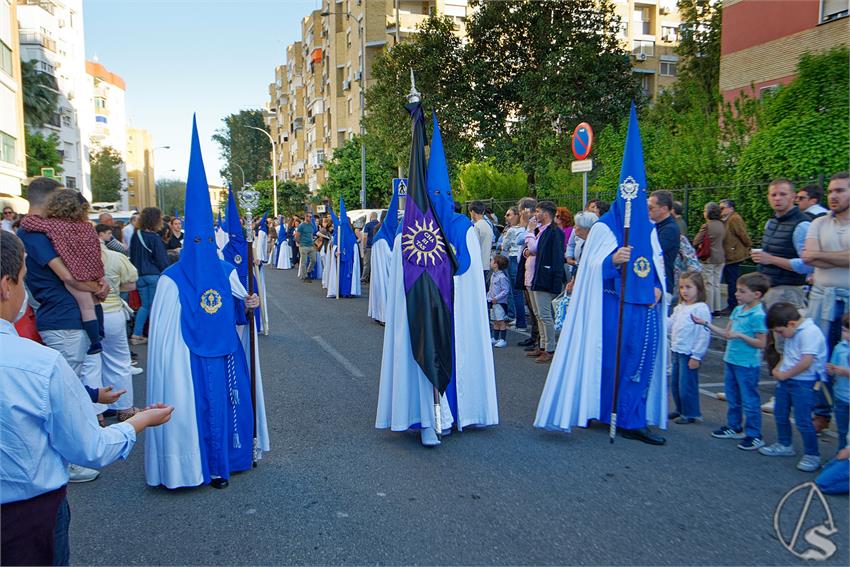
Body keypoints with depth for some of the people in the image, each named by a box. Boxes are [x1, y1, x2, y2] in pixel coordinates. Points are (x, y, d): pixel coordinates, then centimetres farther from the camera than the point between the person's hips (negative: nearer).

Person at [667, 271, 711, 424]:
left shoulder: (701, 309, -14)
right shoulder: (679, 308, 12)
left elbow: (704, 335, -16)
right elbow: (670, 325, 17)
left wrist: (696, 356, -16)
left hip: (689, 354, -8)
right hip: (677, 351, 8)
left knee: (687, 385, -1)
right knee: (676, 383, 16)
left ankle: (690, 414, 14)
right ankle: (680, 410, 30)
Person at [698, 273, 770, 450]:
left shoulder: (758, 315, -18)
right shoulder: (738, 310, 7)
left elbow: (761, 343, -18)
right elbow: (726, 333, 11)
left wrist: (739, 335, -24)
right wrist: (706, 324, 5)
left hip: (747, 364, -8)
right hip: (731, 360, 9)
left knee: (749, 400, 2)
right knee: (732, 397, 19)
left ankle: (754, 435, 13)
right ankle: (734, 427, 34)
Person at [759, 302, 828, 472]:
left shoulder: (810, 332, -22)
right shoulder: (792, 332, 7)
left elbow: (806, 362, -27)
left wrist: (785, 374, -15)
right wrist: (778, 369, 3)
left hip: (804, 383, -9)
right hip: (785, 379, 9)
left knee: (803, 420, -3)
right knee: (780, 414, 19)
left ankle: (812, 455, 12)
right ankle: (784, 445, 36)